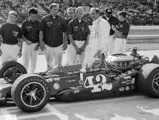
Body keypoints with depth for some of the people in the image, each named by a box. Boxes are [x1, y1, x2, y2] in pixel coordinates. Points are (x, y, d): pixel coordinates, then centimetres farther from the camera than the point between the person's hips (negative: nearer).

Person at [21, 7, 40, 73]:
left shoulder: (39, 23, -1)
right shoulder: (25, 23, -3)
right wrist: (26, 40, -19)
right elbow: (21, 34, -1)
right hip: (26, 44, -1)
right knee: (25, 62, -1)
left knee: (33, 63, 8)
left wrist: (38, 44, -6)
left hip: (35, 44, 1)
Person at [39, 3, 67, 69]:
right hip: (48, 45, -1)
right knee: (49, 63, 9)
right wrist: (41, 42, -5)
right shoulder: (45, 19, -2)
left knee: (58, 63, 6)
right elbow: (41, 32, 0)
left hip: (59, 45, 1)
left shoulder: (61, 19, 3)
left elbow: (64, 32, 8)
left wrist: (65, 42, 4)